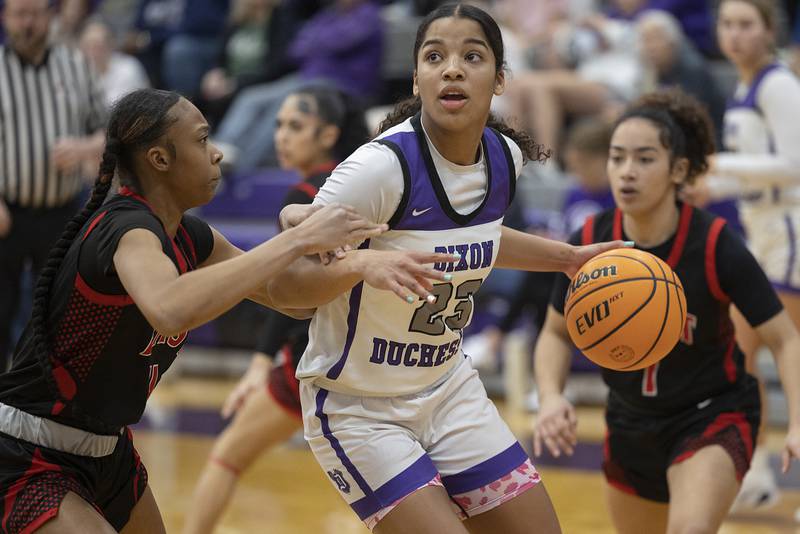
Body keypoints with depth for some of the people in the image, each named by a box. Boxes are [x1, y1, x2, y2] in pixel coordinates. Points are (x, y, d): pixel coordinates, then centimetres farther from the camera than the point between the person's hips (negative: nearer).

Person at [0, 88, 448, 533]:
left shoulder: (189, 237, 3)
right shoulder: (126, 227, -24)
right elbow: (170, 309, -47)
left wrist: (373, 264, -6)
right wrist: (299, 240, -40)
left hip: (106, 448, 10)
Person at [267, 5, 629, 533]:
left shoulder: (505, 157, -4)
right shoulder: (384, 166, -26)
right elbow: (284, 282, -25)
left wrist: (567, 257, 14)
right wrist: (363, 261, -42)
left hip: (449, 389, 7)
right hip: (357, 409, -7)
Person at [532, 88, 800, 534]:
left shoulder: (717, 246, -23)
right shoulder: (587, 245, -14)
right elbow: (556, 334, 1)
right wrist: (551, 397, -18)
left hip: (714, 418, -5)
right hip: (631, 426, 5)